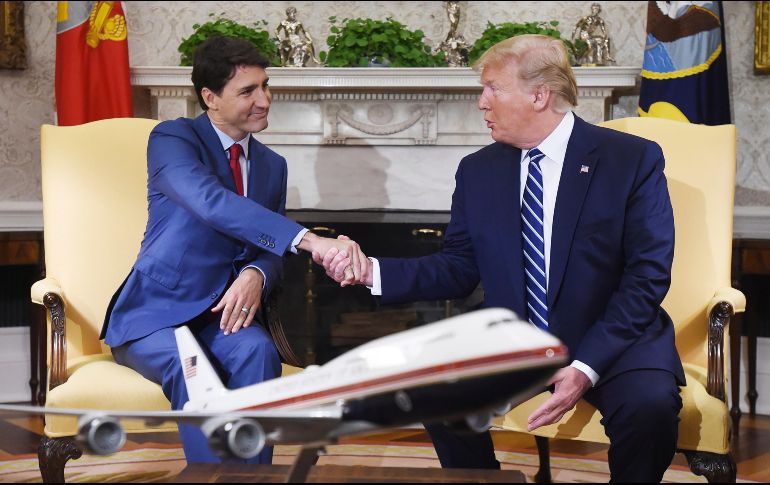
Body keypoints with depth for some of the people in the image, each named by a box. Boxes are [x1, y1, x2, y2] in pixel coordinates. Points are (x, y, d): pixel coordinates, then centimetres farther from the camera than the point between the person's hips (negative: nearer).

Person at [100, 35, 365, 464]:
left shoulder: (272, 165, 12)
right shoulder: (171, 139, -10)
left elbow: (272, 249, 10)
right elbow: (212, 202, -30)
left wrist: (256, 276, -18)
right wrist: (310, 240, -42)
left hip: (221, 313, 4)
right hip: (154, 314, -4)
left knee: (257, 351, -30)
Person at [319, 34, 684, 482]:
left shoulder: (633, 160, -7)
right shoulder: (479, 171, 7)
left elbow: (647, 276, -12)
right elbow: (459, 270, 9)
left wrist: (586, 367, -22)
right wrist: (374, 271, -8)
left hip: (613, 340, -3)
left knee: (650, 403, -33)